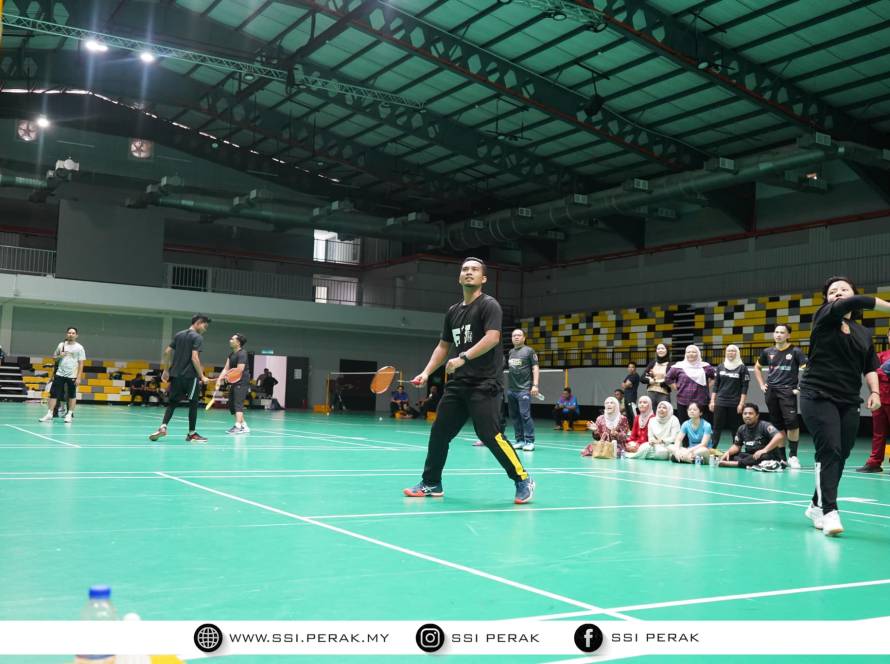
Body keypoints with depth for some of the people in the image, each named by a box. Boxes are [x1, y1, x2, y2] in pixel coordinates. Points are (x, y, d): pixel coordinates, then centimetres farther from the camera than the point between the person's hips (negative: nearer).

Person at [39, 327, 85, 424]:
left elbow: (81, 364, -2)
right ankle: (49, 414, 2)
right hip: (59, 374, 3)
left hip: (72, 376, -3)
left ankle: (69, 415, 11)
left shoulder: (79, 348, -1)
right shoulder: (61, 345, 8)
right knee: (53, 394, -1)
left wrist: (78, 377, -9)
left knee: (72, 396, 4)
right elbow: (54, 358, 17)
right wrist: (60, 356, -6)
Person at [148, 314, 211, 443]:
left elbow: (167, 352, 12)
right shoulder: (197, 337, -7)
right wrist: (202, 377, -15)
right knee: (193, 403, 4)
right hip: (190, 375, -6)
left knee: (172, 402, 13)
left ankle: (163, 426, -4)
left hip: (176, 374, 6)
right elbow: (194, 357, -17)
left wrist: (166, 370, 20)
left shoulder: (179, 334, 13)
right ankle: (192, 433, 9)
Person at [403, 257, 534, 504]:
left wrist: (463, 358, -28)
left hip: (485, 384, -7)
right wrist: (426, 372, 10)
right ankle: (431, 483, 22)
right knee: (439, 432, 8)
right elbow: (443, 346, 22)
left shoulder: (489, 305, -6)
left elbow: (492, 337, -21)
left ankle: (523, 480, 0)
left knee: (490, 435, -15)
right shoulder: (453, 311, 16)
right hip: (458, 383, 7)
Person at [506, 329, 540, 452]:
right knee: (514, 415, 7)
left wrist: (535, 385, -13)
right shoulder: (510, 352, 15)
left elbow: (535, 368, -4)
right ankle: (519, 440, 14)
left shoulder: (529, 351, 0)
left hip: (524, 389, -6)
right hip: (511, 389, 6)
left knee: (525, 414, -11)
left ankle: (529, 441, -6)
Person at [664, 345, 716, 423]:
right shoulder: (679, 367, 4)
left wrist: (708, 385, 7)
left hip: (701, 402, 0)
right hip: (683, 402, 0)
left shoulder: (705, 367, 5)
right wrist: (677, 387, 5)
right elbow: (668, 378, 11)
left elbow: (715, 376, 16)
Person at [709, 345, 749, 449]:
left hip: (735, 404, -3)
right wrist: (712, 401, 5)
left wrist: (741, 403, -11)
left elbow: (744, 387, -4)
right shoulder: (720, 367, 8)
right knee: (717, 427, 1)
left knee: (735, 428, 3)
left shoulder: (742, 368, -1)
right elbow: (716, 385, 11)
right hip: (720, 402, 3)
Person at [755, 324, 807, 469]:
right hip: (771, 392, 4)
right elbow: (757, 367, 27)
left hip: (788, 391, -4)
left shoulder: (795, 351, -1)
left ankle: (793, 456, -5)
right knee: (777, 425, 6)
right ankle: (782, 458, 13)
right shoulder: (768, 352, 12)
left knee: (791, 422, -15)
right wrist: (762, 385, 17)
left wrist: (800, 387, -11)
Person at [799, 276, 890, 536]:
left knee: (840, 456, 7)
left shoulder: (864, 333, 15)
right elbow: (854, 303, -18)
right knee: (829, 451, -16)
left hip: (849, 402, 5)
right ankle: (829, 511, -16)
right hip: (818, 397, -5)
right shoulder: (824, 317, -1)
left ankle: (817, 506, 22)